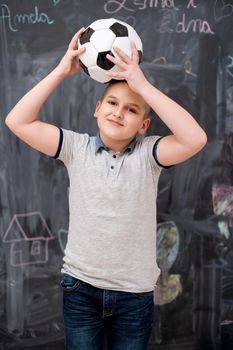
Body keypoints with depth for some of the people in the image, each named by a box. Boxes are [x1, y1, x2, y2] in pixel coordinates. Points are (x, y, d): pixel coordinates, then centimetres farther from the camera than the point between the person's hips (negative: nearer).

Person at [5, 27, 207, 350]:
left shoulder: (148, 153, -8)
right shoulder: (77, 148, -4)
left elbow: (195, 139, -27)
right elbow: (17, 121, -11)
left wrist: (143, 85, -26)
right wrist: (62, 71, -15)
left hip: (135, 293, 0)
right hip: (80, 287, 1)